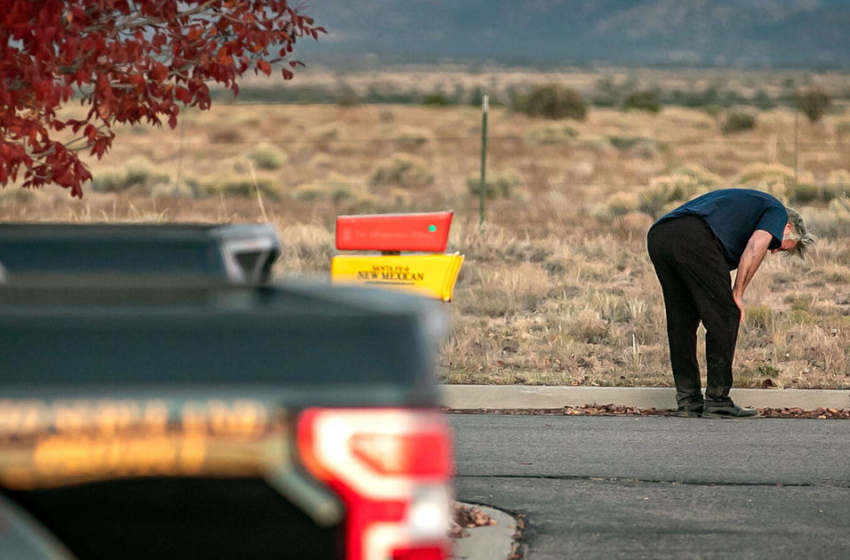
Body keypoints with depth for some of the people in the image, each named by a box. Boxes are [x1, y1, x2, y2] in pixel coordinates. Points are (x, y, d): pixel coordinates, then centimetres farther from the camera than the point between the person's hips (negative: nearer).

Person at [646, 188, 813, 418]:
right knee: (724, 318, 3)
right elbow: (756, 245, -3)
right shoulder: (777, 211, 18)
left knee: (681, 321, 18)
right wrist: (737, 293, 2)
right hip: (694, 238, -8)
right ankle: (717, 401, 5)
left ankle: (688, 400, 20)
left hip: (657, 236, 8)